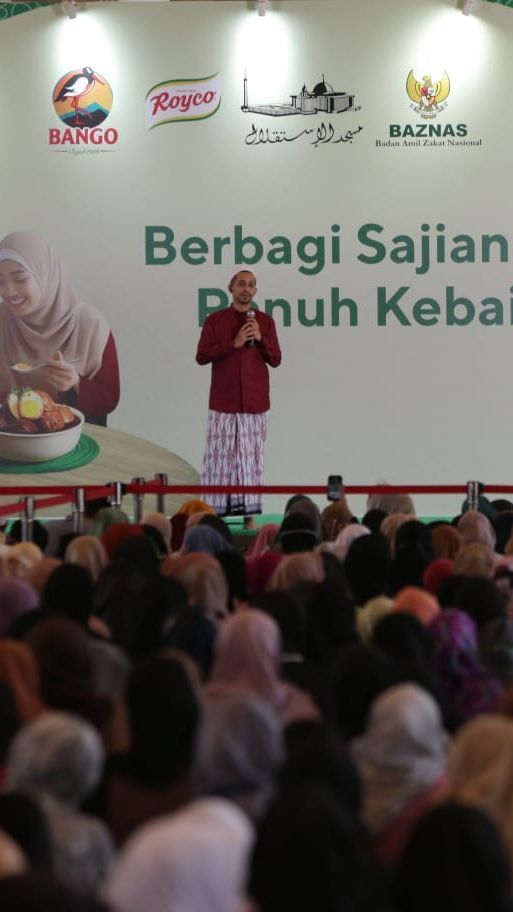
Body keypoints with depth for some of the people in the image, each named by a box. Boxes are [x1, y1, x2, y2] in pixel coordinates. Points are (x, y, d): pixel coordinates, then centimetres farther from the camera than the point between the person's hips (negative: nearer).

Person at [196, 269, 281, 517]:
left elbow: (275, 359, 7)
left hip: (254, 401, 1)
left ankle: (249, 504, 2)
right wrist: (234, 343, -12)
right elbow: (201, 356, -4)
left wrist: (260, 339, -10)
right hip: (224, 401, -1)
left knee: (251, 454, -1)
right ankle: (218, 505, -3)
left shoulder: (265, 321, 10)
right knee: (221, 453, -4)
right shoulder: (215, 320, 5)